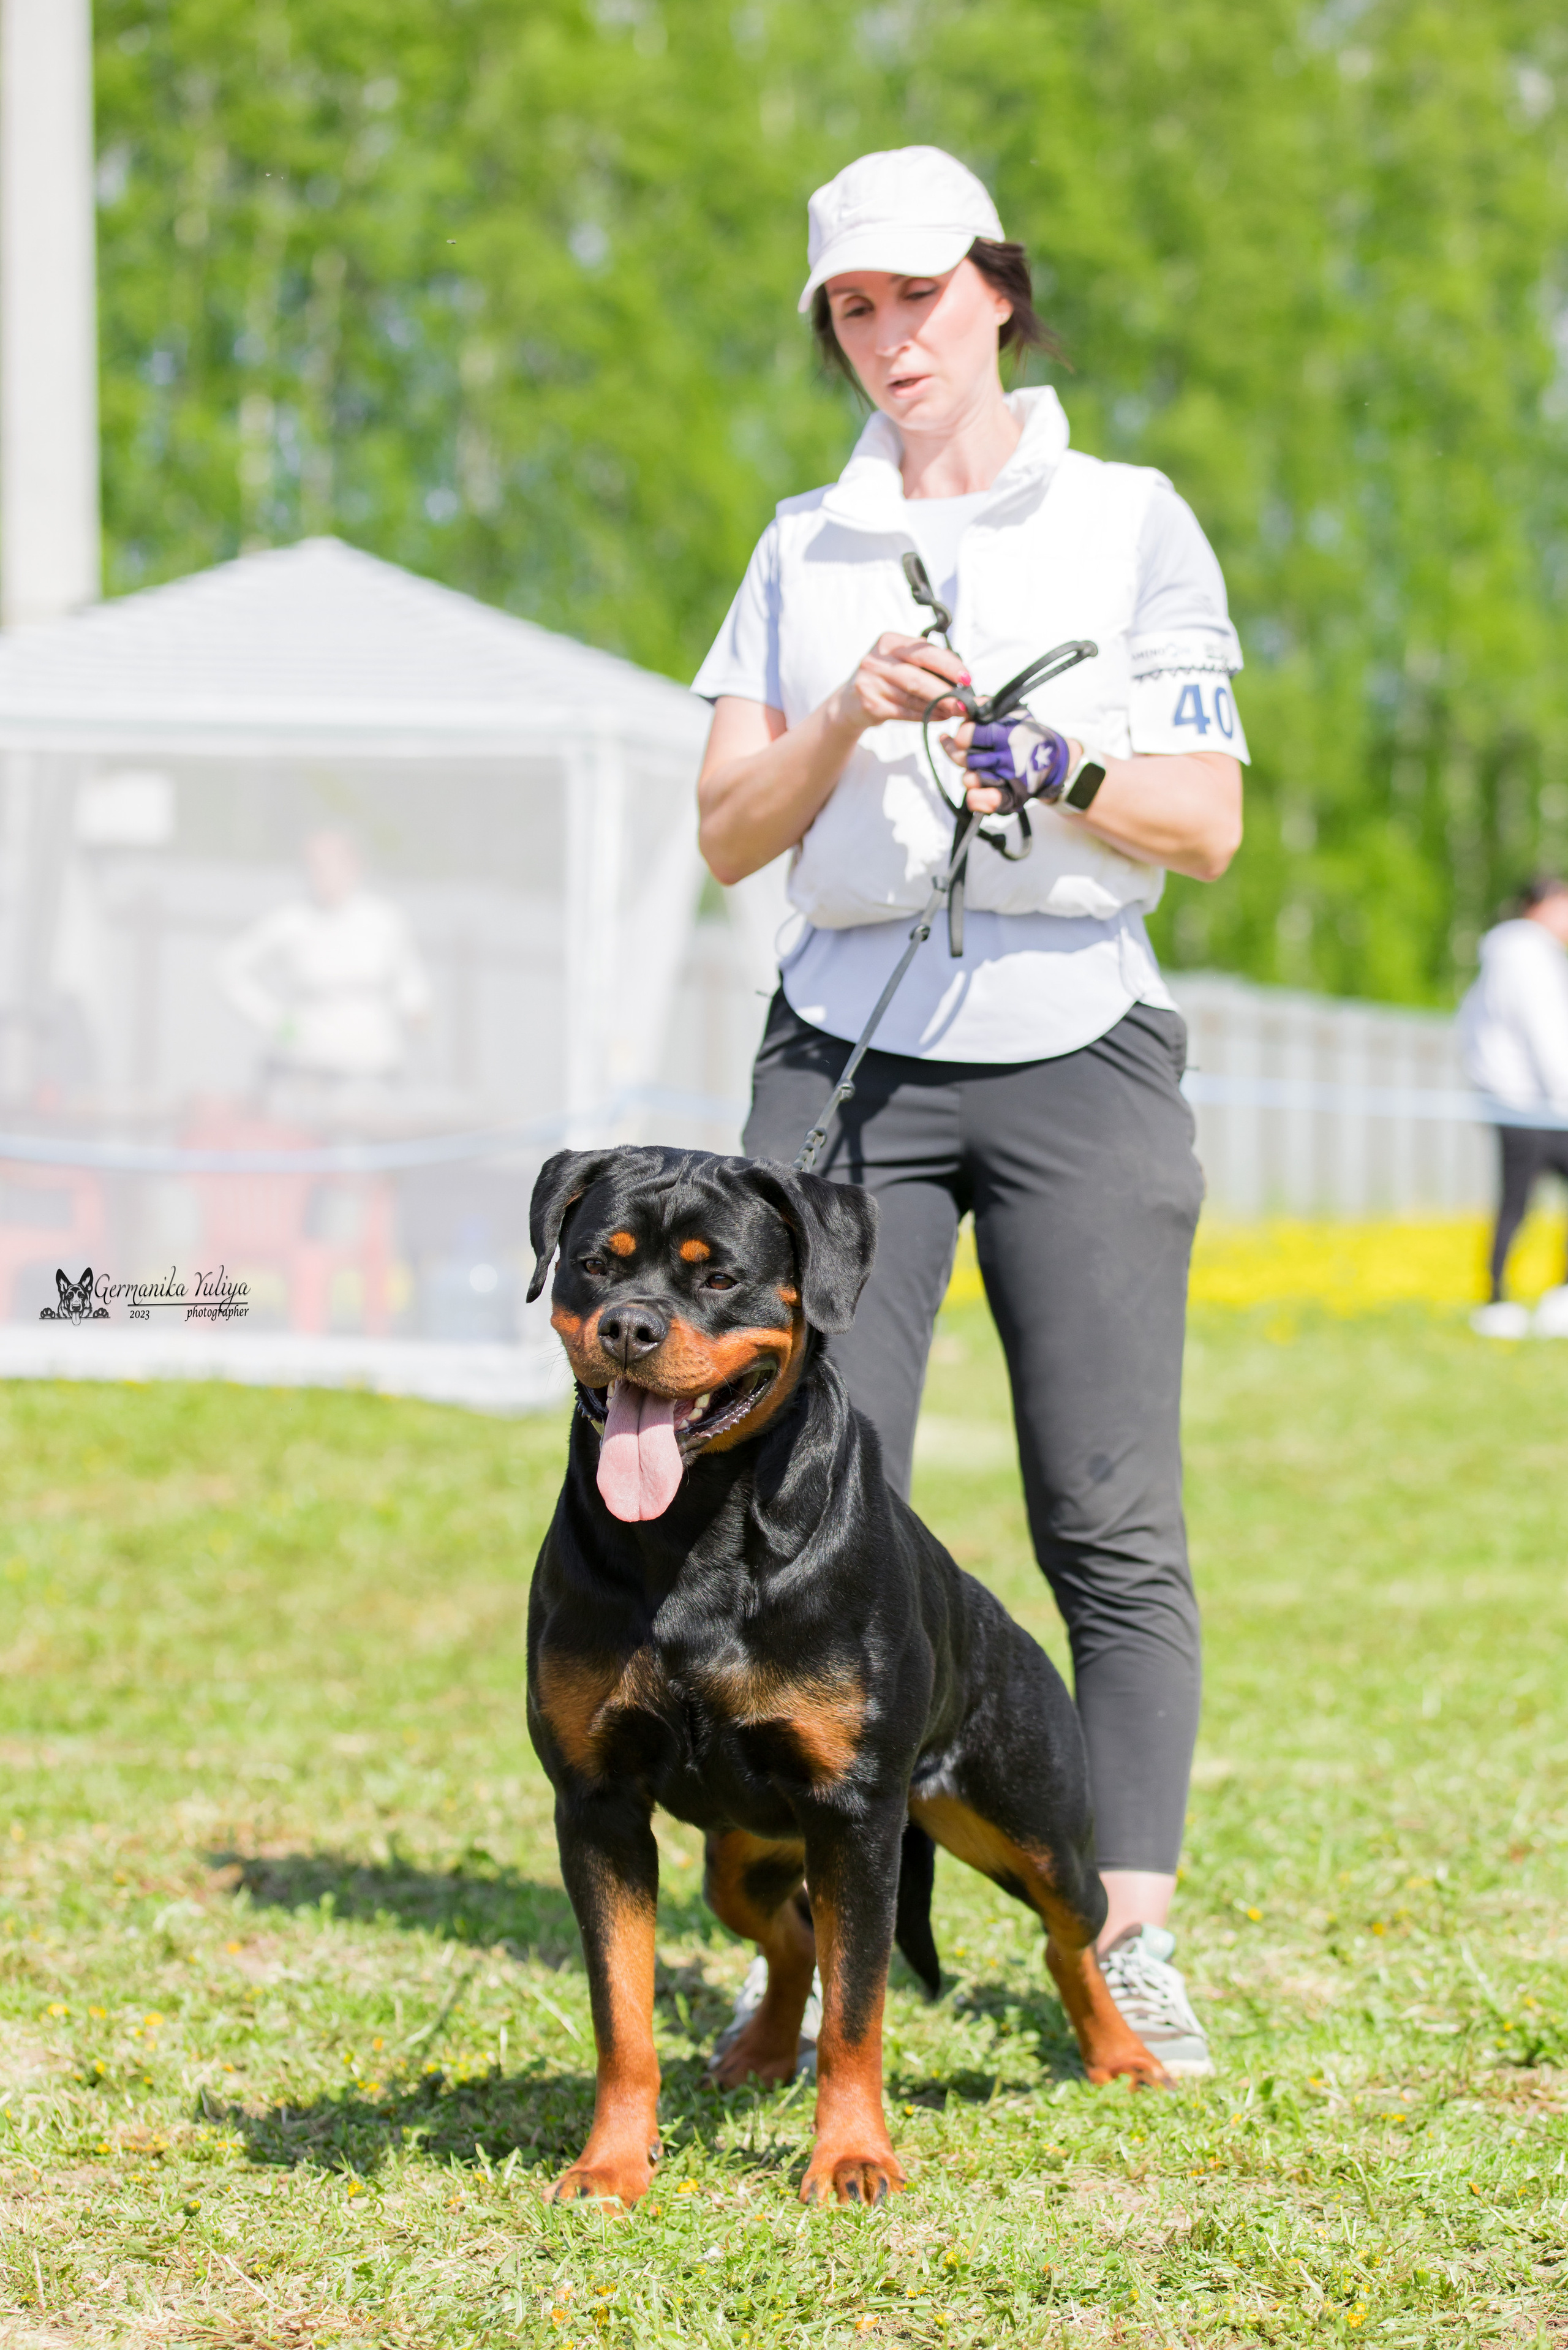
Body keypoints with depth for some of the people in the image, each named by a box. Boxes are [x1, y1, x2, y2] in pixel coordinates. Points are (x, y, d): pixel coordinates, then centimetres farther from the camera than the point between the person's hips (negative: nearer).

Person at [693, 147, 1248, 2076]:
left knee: (1112, 1522, -6)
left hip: (1078, 1050, -2)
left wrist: (1057, 766, -16)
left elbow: (1208, 828, 2)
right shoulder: (803, 549, 15)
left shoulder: (1131, 522, 7)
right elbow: (728, 834, 8)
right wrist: (847, 723, -10)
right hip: (848, 1049, 2)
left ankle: (1128, 1939, -1)